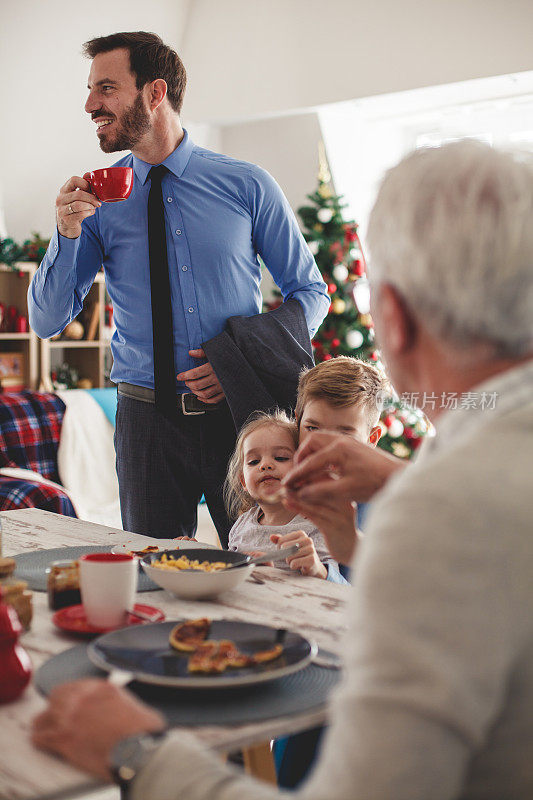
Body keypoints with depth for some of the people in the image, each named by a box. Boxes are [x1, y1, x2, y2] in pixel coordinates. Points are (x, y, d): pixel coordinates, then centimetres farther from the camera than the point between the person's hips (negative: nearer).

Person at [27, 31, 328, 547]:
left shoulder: (247, 186, -1)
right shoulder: (98, 199, 3)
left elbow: (310, 292, 4)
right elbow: (47, 322, 3)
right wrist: (67, 235, -13)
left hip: (237, 409, -1)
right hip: (147, 418, 1)